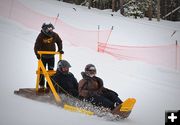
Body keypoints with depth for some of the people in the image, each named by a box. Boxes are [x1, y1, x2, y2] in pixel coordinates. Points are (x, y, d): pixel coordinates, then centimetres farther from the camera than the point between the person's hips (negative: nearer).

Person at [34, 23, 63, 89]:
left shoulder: (54, 35, -8)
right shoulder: (41, 36, -18)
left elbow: (59, 42, 10)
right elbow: (36, 46, -17)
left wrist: (60, 49, 1)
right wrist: (37, 54, -28)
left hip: (51, 56, 3)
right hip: (43, 56, -3)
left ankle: (49, 85, 13)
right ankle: (41, 85, 17)